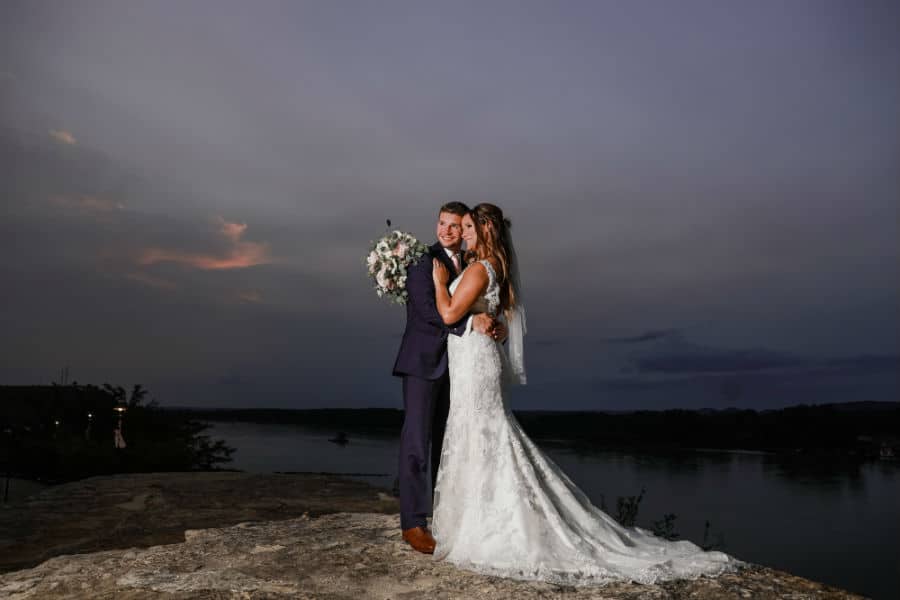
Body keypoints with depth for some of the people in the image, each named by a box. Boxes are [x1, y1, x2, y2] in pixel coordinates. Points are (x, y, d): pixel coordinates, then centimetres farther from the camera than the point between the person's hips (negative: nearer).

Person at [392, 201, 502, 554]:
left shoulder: (470, 266, 15)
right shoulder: (422, 260, -7)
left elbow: (479, 307, 15)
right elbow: (428, 309, -19)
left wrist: (493, 325, -6)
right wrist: (472, 321, -27)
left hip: (456, 364, 7)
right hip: (424, 362, -7)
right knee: (416, 442, -5)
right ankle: (413, 524, 2)